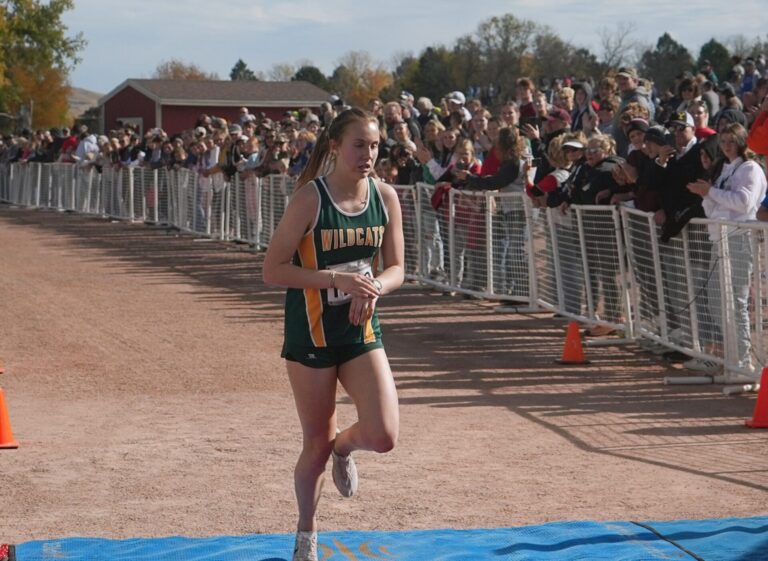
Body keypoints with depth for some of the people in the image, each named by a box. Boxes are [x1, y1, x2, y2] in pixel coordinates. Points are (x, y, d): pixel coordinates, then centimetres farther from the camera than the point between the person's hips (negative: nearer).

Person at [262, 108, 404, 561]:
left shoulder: (386, 197, -3)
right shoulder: (310, 198, -15)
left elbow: (395, 268, 6)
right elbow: (273, 270, -16)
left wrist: (374, 288, -17)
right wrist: (338, 279, -26)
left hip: (362, 330, 3)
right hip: (312, 333, -3)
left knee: (384, 436, -12)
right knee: (316, 444, 7)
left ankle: (343, 446, 26)